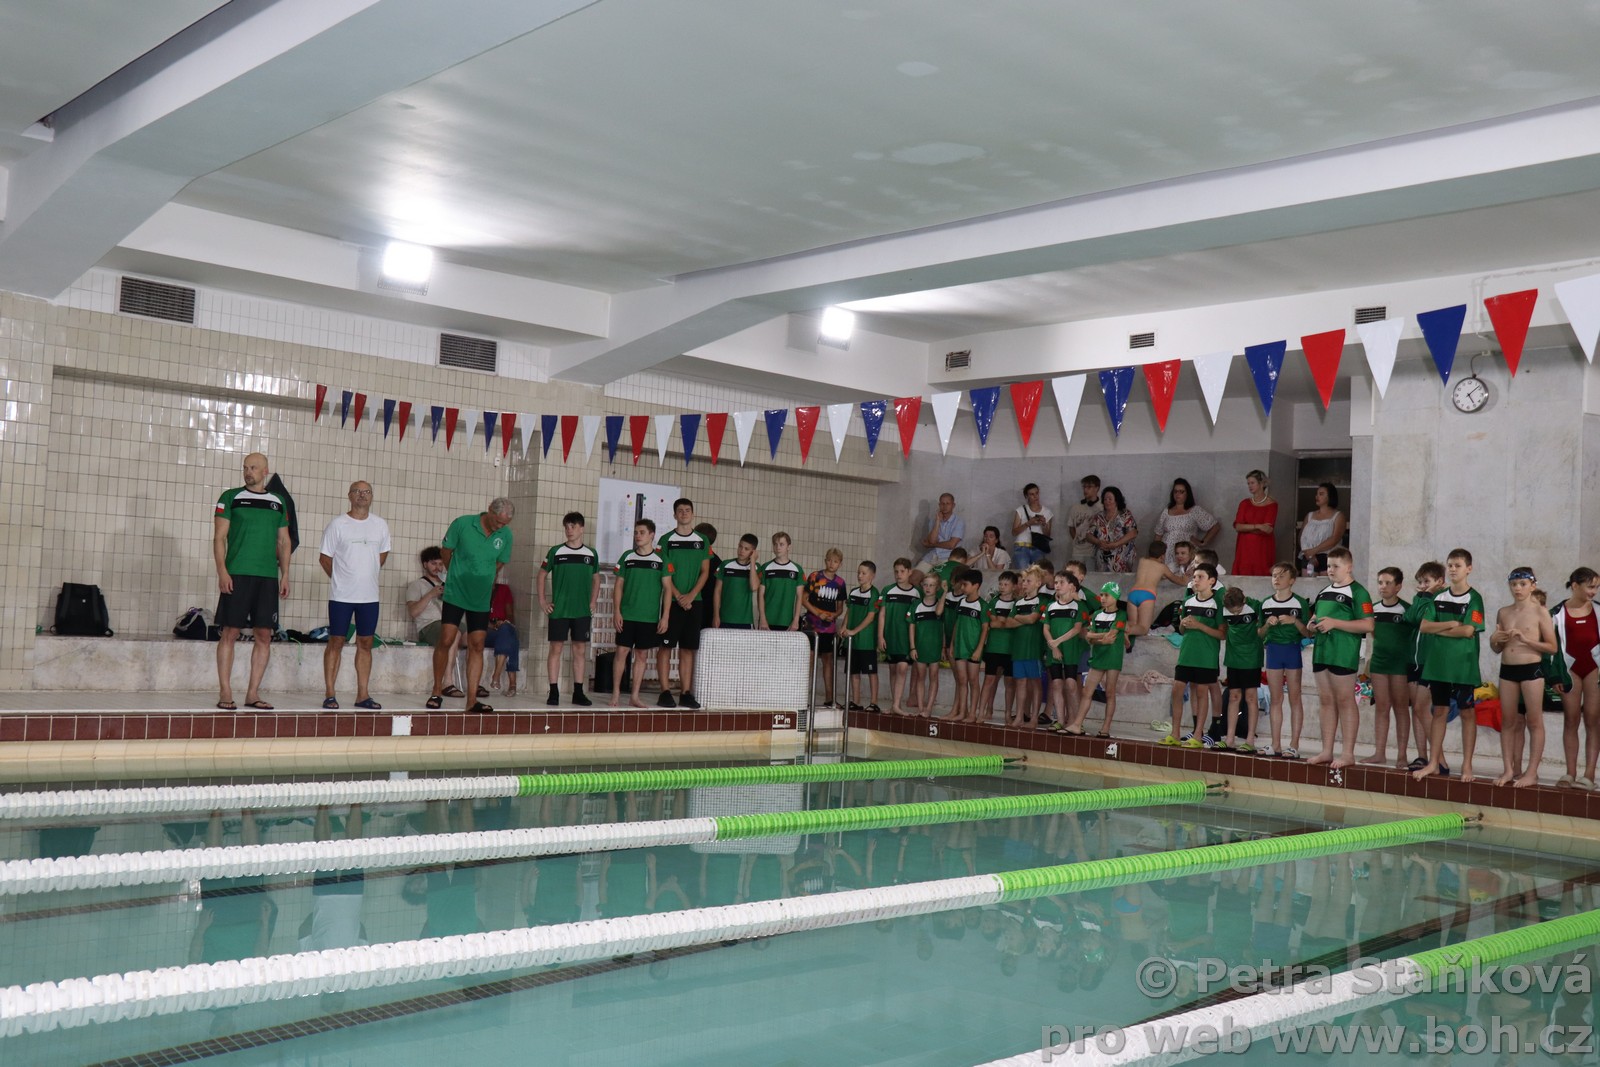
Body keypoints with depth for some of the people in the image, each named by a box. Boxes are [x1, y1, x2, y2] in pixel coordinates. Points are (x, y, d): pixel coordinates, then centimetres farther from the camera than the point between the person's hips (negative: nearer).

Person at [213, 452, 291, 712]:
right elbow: (219, 537, 0)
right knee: (230, 633, -4)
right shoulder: (231, 498, 5)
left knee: (264, 636, 2)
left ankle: (253, 693, 10)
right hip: (236, 574, -3)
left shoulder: (277, 502, 15)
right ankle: (225, 693, 2)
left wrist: (285, 575, 9)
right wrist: (222, 571, -10)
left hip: (268, 577, 3)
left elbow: (284, 542, 18)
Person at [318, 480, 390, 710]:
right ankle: (329, 694, 5)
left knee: (365, 644, 6)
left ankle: (362, 695, 12)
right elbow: (325, 558, 1)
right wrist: (340, 579, 5)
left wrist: (367, 575, 12)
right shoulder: (338, 524, -4)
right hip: (341, 596, -3)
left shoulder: (381, 526, 6)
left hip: (369, 596, 3)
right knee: (336, 642, 0)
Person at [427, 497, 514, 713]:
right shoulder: (462, 524, -13)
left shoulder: (506, 535, -4)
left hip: (481, 599, 3)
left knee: (477, 646, 2)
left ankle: (472, 699, 5)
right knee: (446, 641, -7)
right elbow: (446, 550, 2)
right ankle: (437, 692, 10)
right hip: (455, 595, -3)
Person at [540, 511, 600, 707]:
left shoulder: (591, 554, 6)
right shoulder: (556, 551, 0)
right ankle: (553, 692, 3)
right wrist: (542, 601, 1)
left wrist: (593, 602, 6)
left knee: (580, 650, 4)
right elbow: (542, 575, 8)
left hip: (582, 611, 2)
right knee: (556, 648, -2)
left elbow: (596, 579, 17)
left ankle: (578, 692, 10)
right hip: (558, 610, -2)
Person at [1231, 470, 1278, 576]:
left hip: (1263, 549, -3)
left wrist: (1247, 528, -6)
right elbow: (1237, 527, -1)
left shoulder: (1271, 504, -1)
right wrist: (1257, 526, -14)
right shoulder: (1244, 503, 11)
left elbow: (1268, 529, -11)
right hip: (1245, 548, 3)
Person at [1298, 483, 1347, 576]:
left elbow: (1334, 539, -10)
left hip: (1328, 558, -4)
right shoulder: (1309, 515, 18)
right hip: (1308, 559, 4)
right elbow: (1302, 537, 8)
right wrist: (1309, 555, -9)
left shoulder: (1338, 516, 4)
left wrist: (1314, 551, -14)